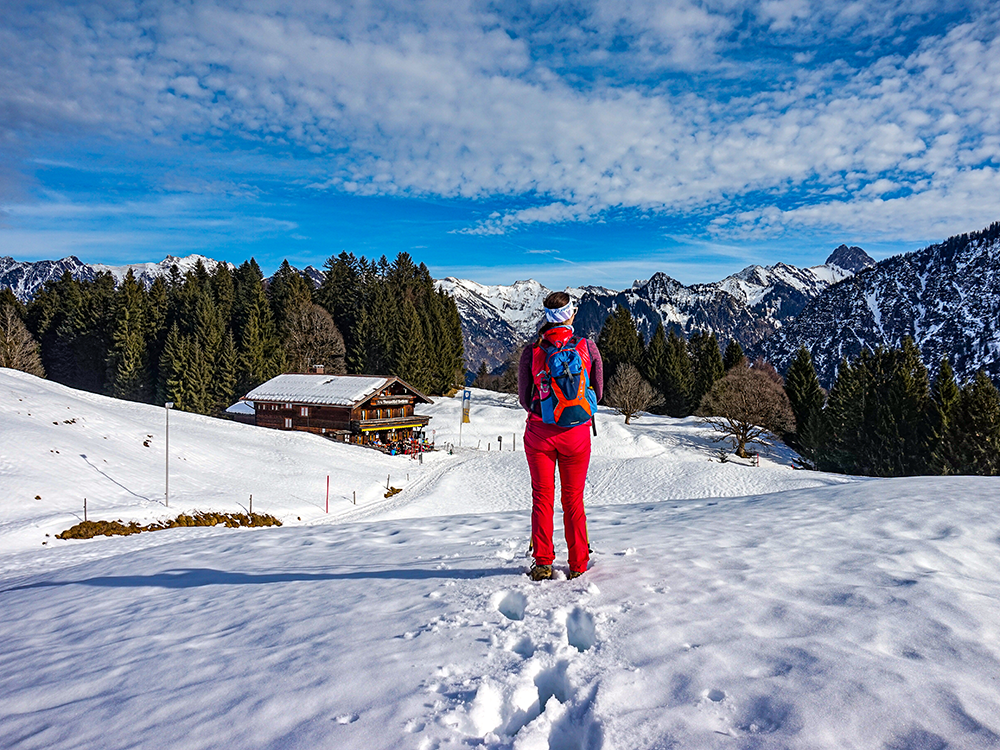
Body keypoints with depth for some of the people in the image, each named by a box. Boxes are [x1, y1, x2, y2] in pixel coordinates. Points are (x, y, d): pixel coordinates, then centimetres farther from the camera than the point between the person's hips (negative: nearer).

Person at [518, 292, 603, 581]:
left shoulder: (531, 350, -6)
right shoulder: (588, 347, -5)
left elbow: (524, 397, 1)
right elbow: (598, 393, 5)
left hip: (539, 432, 0)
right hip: (576, 432, 1)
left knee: (542, 497, 11)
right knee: (574, 500, 12)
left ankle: (543, 562, 10)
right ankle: (578, 565, 19)